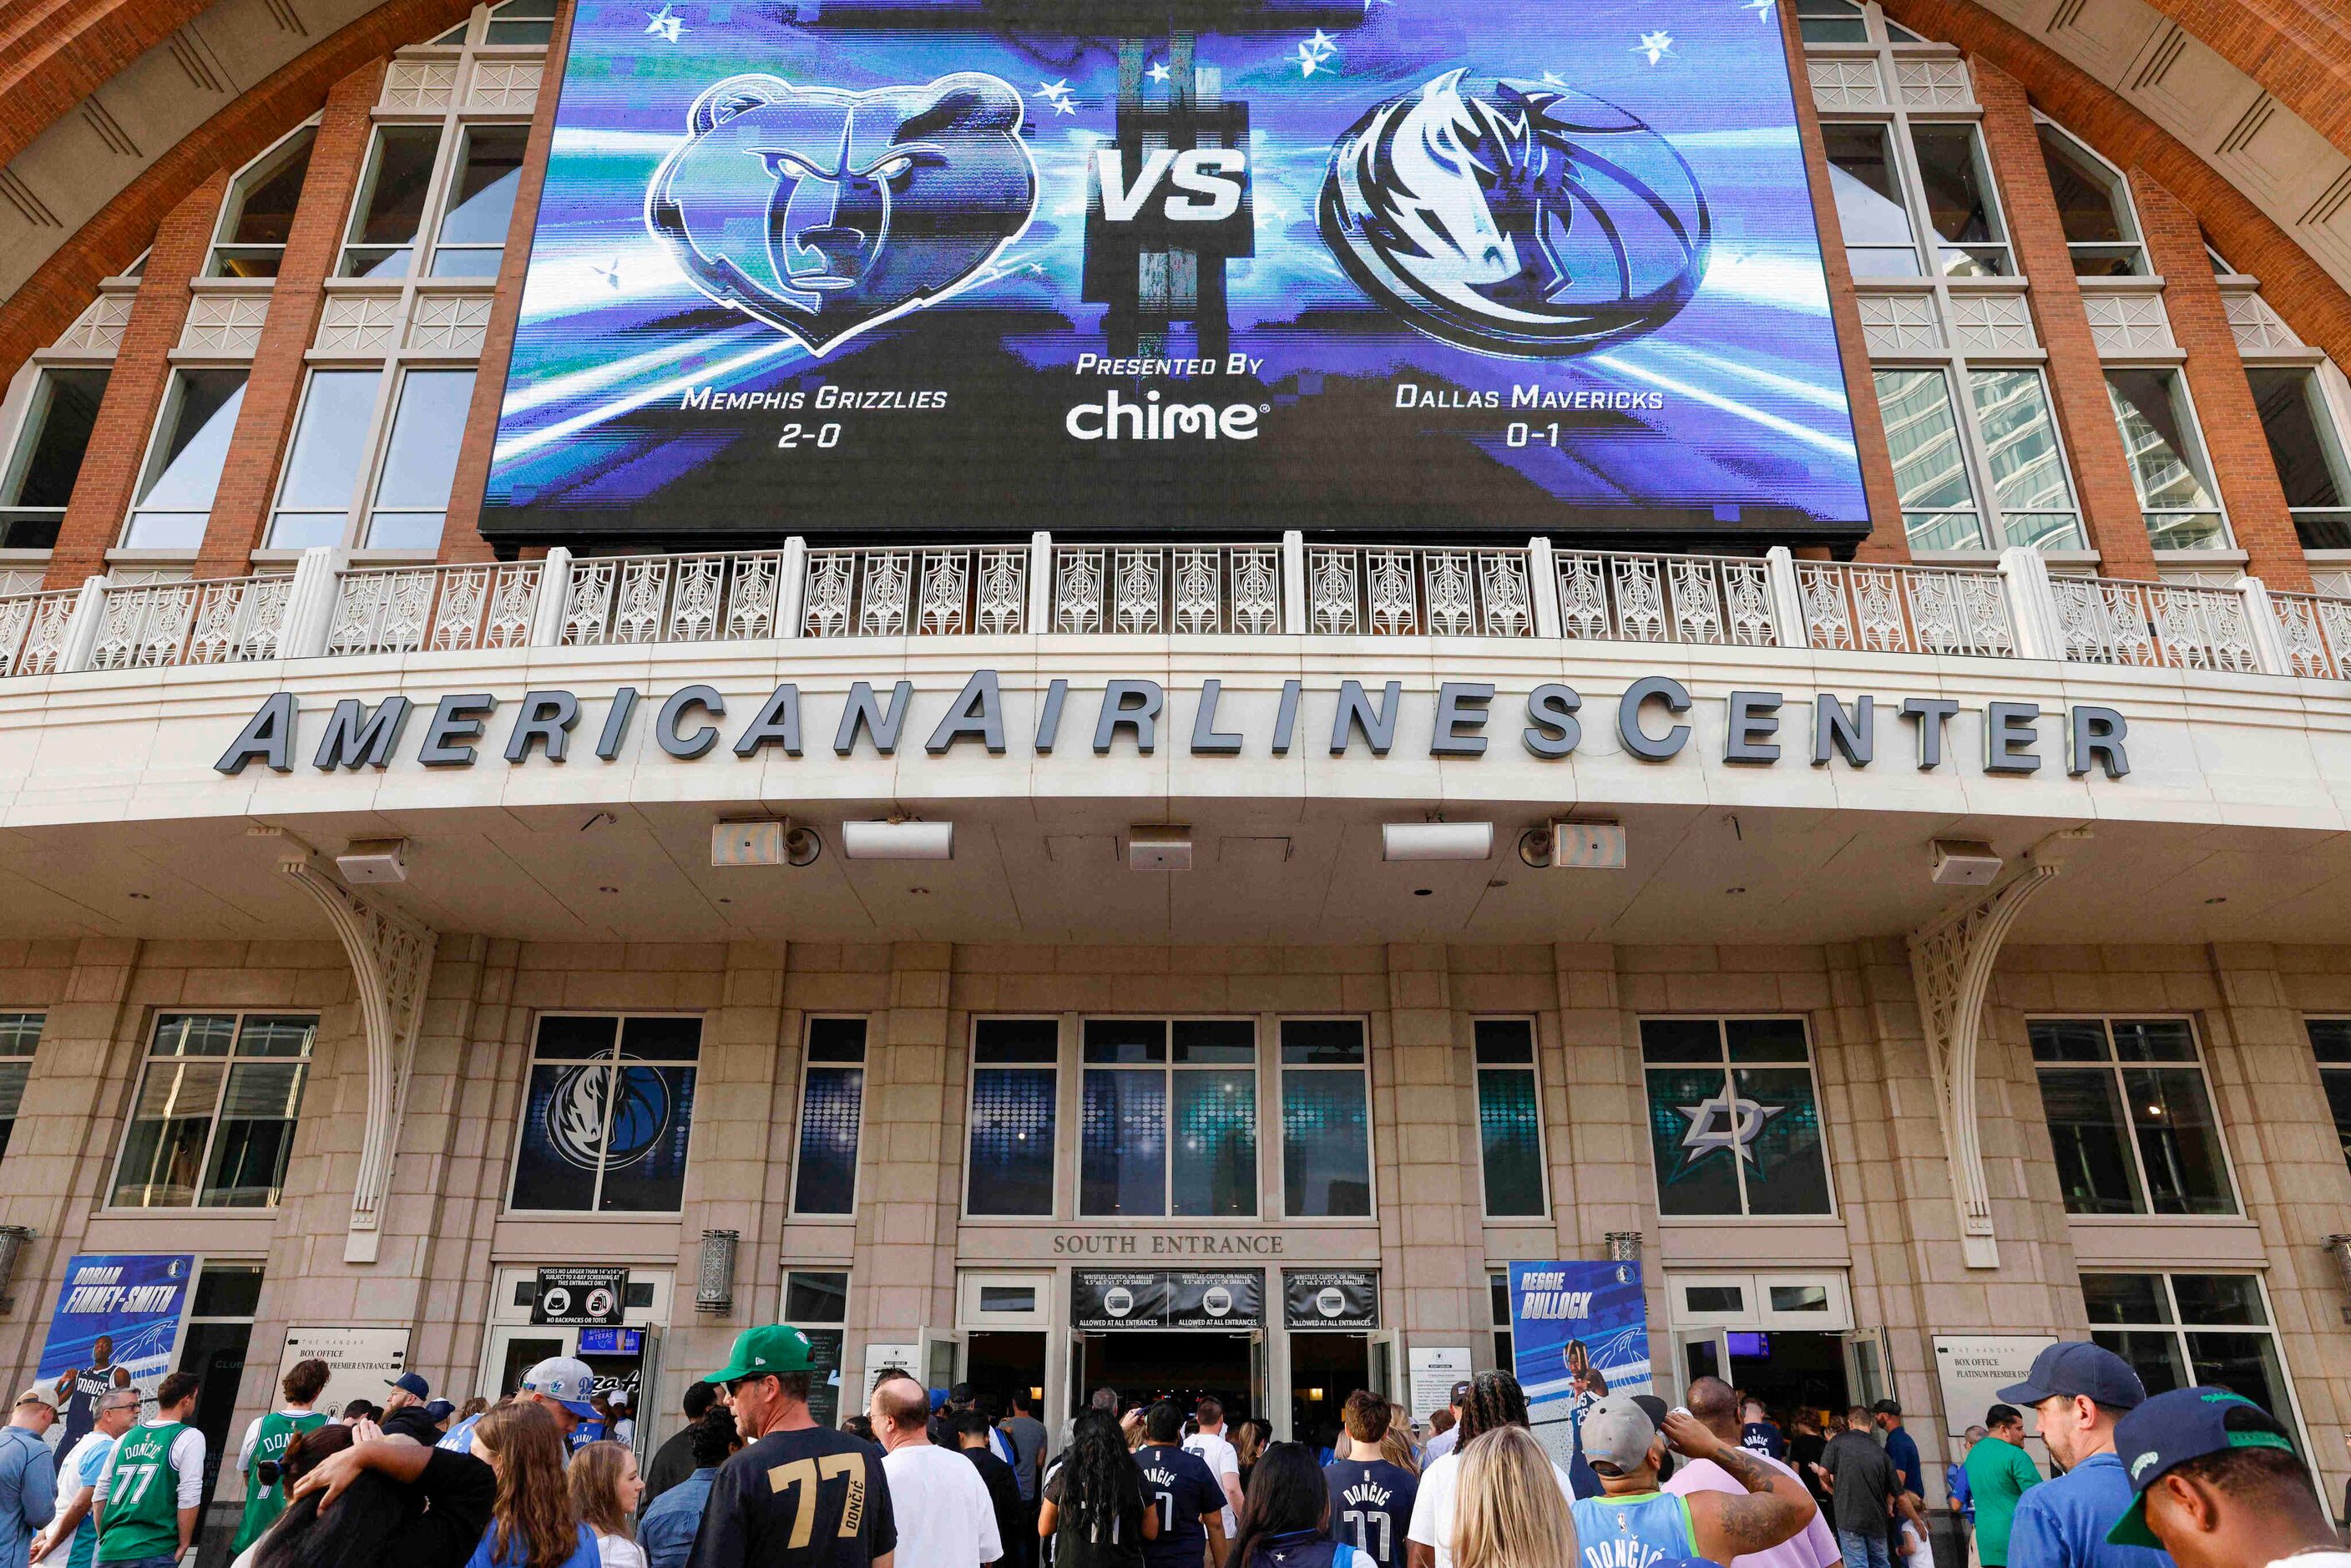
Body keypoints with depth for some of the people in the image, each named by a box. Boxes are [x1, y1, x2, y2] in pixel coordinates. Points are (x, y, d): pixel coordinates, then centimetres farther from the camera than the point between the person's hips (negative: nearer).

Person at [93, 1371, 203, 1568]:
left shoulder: (127, 1437, 15)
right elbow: (189, 1498, -11)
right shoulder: (189, 1437, -4)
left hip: (110, 1551, 6)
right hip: (153, 1552, -6)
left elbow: (99, 1494, 17)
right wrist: (183, 1545, -2)